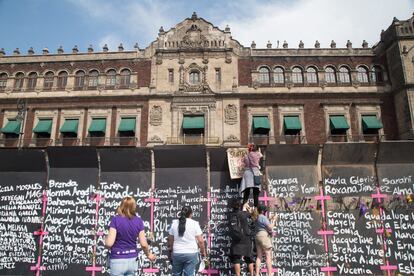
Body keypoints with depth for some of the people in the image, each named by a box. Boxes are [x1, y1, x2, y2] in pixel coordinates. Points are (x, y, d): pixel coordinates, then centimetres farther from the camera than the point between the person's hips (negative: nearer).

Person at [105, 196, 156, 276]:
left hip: (118, 261, -4)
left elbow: (109, 243, -16)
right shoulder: (138, 221, -1)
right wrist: (148, 254, 18)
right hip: (132, 260, 4)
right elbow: (144, 244, 0)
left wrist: (106, 239, 7)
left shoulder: (116, 220, -12)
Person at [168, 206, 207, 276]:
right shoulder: (194, 224, -6)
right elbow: (200, 241, -7)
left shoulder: (174, 223, 2)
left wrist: (170, 251, 20)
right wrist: (203, 252, 6)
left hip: (177, 254, 3)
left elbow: (170, 240, 7)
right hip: (191, 253, -3)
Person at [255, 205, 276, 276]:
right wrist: (274, 220, 1)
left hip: (258, 236, 9)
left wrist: (271, 220, 21)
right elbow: (270, 227, -13)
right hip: (264, 236, -9)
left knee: (259, 257, 4)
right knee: (268, 256, -8)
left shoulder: (258, 218, 19)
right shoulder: (263, 217, -9)